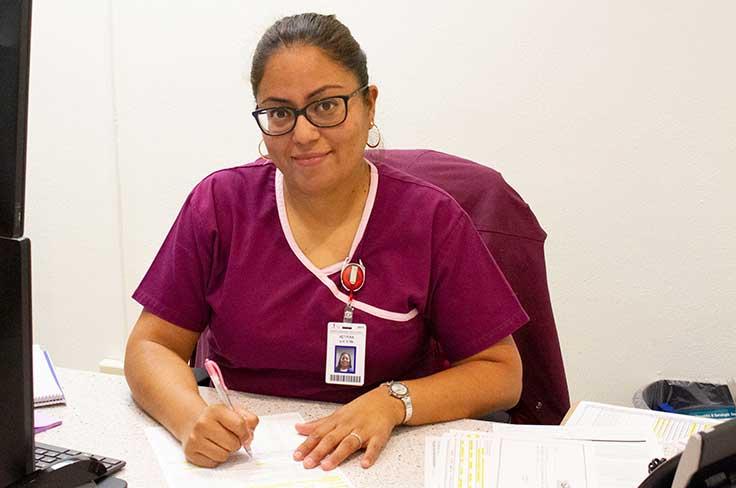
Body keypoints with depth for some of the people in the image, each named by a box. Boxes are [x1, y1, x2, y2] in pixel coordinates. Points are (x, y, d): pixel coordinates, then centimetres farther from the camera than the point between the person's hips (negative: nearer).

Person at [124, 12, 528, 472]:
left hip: (380, 463, 0)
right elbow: (151, 348, 0)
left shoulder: (432, 220, -6)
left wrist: (392, 401, -20)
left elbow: (500, 373, -2)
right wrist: (192, 417, -22)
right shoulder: (220, 204, -2)